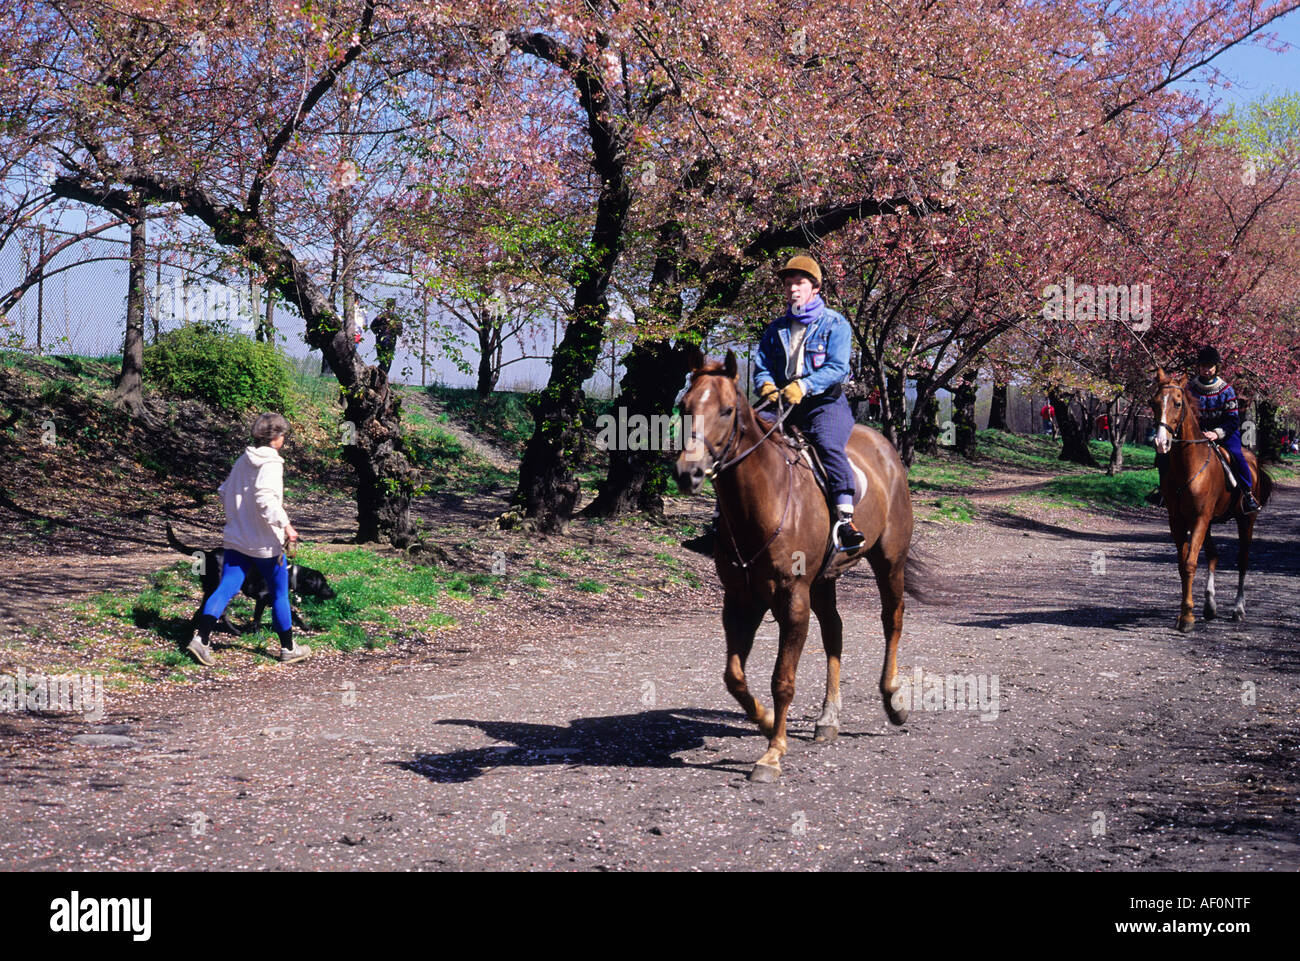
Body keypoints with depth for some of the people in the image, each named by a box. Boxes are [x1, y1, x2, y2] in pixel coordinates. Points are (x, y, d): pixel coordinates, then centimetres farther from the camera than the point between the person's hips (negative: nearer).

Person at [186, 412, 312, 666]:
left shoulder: (243, 460, 10)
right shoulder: (271, 464, -15)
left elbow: (224, 492, 17)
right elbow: (265, 499, -28)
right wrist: (285, 524, -23)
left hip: (236, 538, 7)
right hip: (265, 542, -6)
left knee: (226, 588, 2)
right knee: (279, 594, 8)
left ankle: (201, 638, -14)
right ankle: (288, 649, 18)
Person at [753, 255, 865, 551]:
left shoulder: (835, 324, 2)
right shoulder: (776, 329, 17)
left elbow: (837, 368, -10)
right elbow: (761, 367, 11)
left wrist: (803, 386, -26)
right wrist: (766, 385, -14)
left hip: (825, 403, -5)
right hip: (782, 405, 5)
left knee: (829, 446, -34)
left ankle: (845, 519, -38)